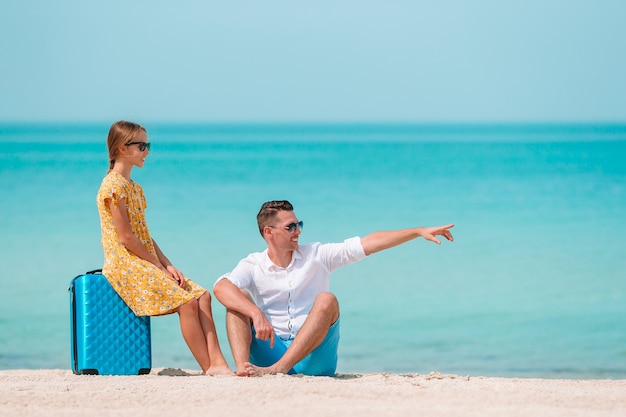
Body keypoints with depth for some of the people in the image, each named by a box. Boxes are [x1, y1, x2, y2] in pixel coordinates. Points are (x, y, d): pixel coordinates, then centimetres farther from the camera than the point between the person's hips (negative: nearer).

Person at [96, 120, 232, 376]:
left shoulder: (134, 187, 19)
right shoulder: (114, 186, -11)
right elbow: (126, 237, -16)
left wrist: (168, 265, 3)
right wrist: (160, 266, -12)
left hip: (145, 263, 9)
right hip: (125, 264, -9)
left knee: (202, 296, -6)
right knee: (187, 302, -21)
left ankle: (218, 363, -16)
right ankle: (209, 369, -16)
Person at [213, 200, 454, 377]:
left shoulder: (317, 255, 7)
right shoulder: (253, 265, 3)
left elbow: (368, 244, 2)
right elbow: (221, 287, -17)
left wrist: (419, 232, -5)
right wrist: (256, 314, -34)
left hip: (312, 356, 0)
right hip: (270, 351, 0)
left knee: (326, 300, -25)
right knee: (238, 299, -17)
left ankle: (278, 369, -41)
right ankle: (243, 367, -42)